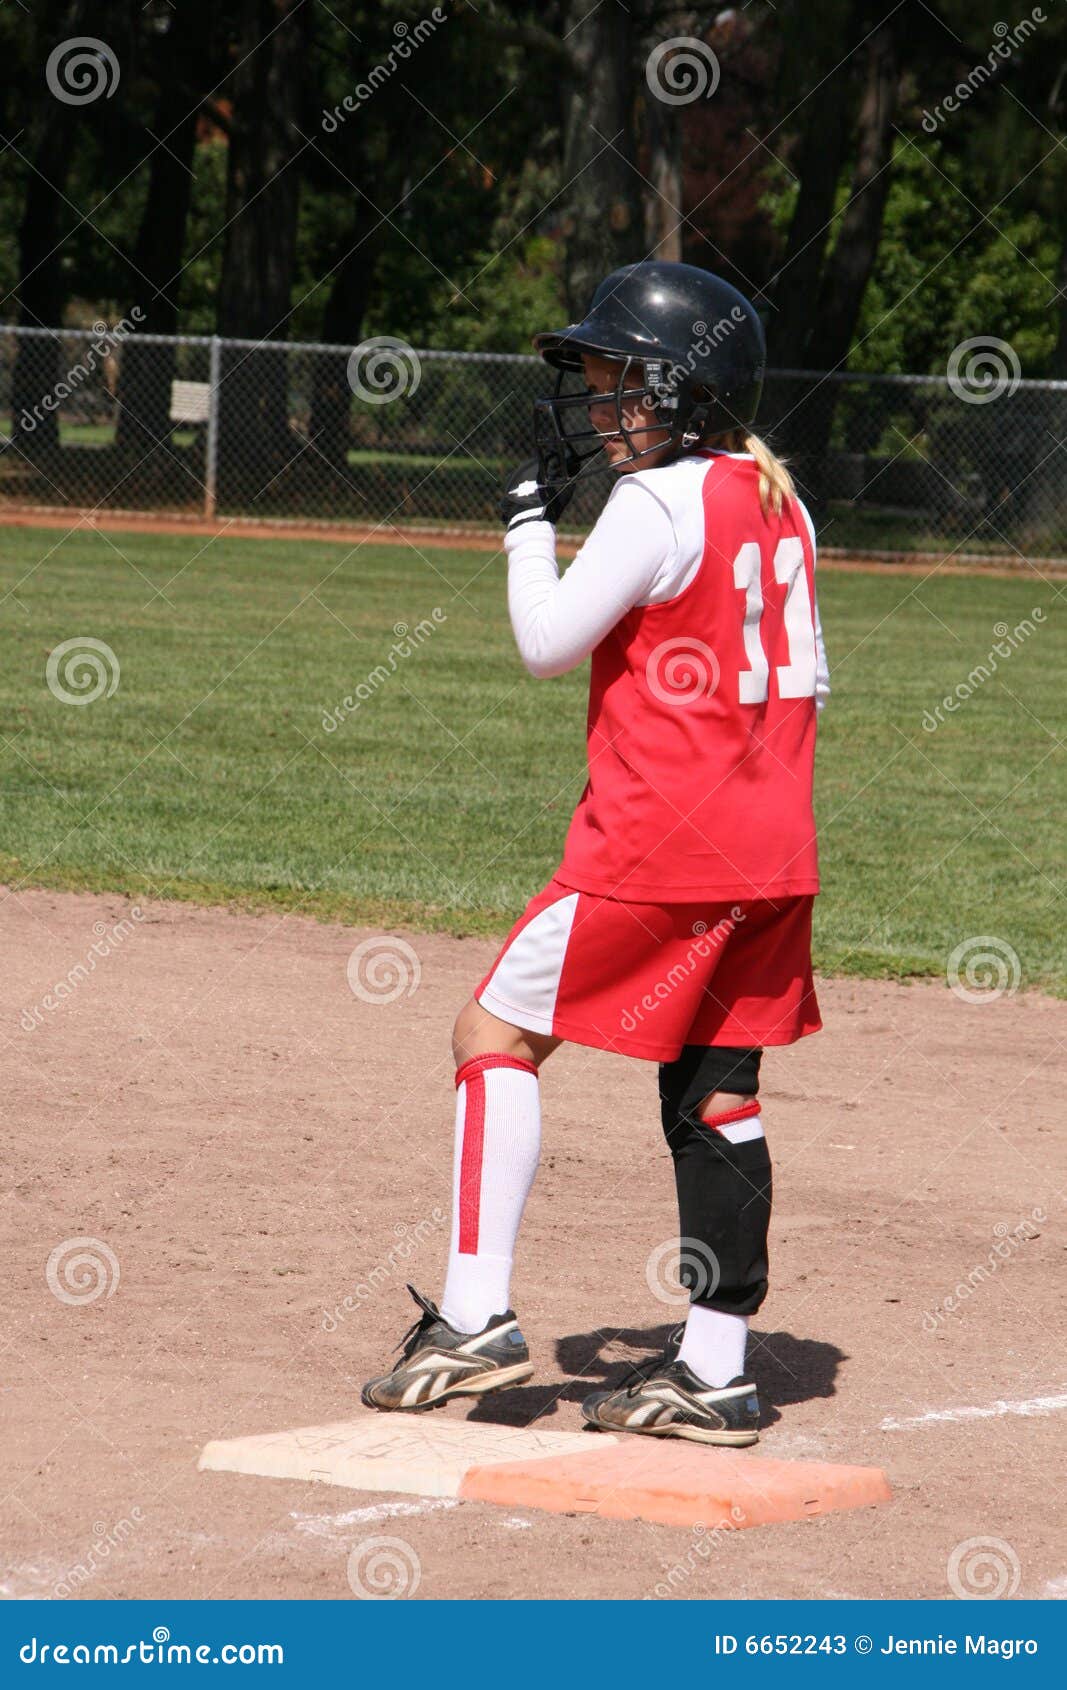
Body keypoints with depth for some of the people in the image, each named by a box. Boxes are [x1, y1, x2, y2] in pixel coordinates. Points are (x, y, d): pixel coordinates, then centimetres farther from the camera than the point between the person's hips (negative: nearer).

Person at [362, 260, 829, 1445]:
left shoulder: (658, 505, -12)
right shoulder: (777, 504, 13)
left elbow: (545, 642, -9)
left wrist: (531, 512, 1)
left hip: (656, 843, -8)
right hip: (772, 852, 8)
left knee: (495, 1034, 0)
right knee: (717, 1094, 9)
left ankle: (477, 1316, -7)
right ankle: (712, 1371, 8)